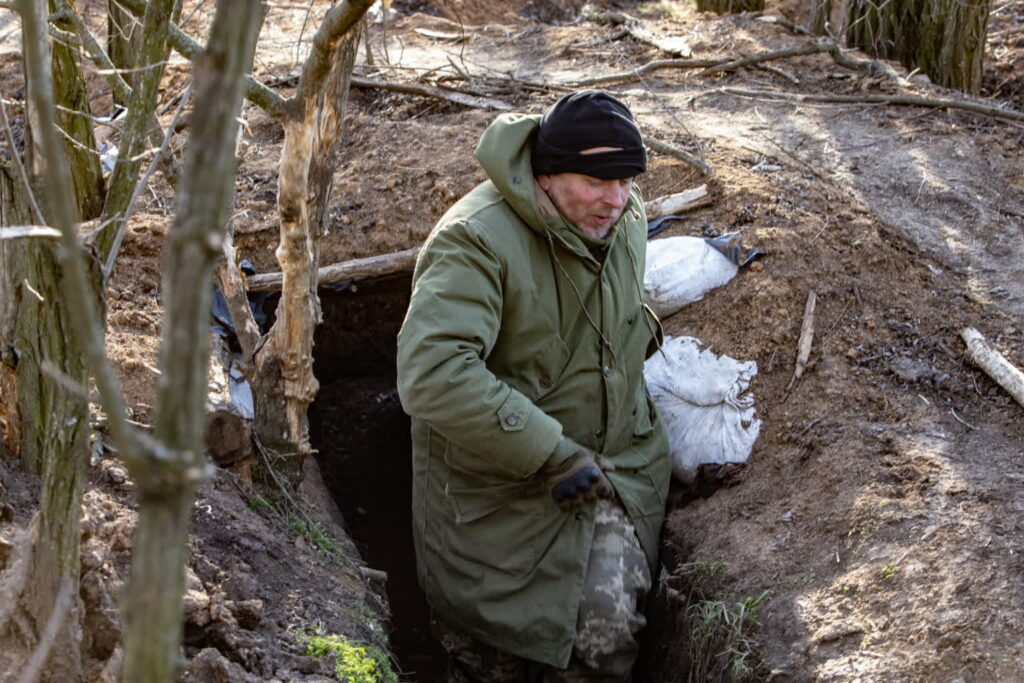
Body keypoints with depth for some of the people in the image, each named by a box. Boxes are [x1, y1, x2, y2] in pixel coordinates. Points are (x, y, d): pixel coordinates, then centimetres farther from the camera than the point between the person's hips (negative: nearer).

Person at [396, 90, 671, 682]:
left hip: (614, 468, 5)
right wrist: (551, 454, -36)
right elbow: (431, 375, -39)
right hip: (496, 488, -5)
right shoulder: (478, 243, -25)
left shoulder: (625, 221, 0)